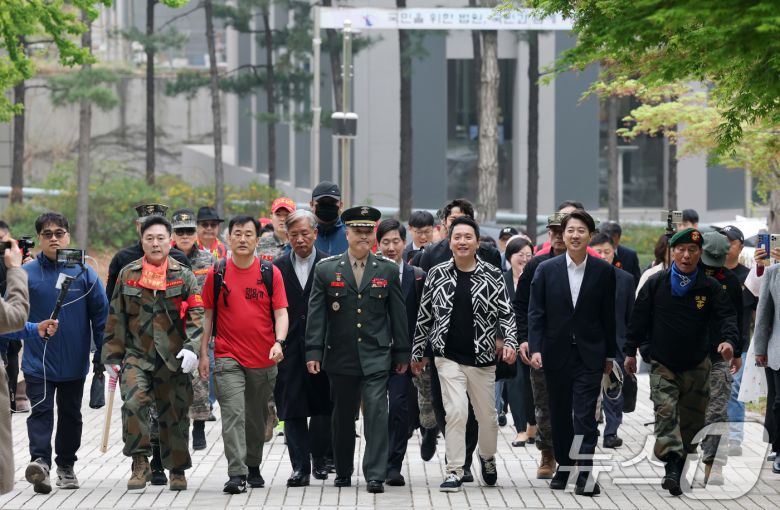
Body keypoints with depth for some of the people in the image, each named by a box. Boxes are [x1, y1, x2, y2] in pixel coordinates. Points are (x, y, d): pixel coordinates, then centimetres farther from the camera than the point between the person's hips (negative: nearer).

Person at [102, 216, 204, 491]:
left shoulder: (184, 277, 5)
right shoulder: (128, 275, 8)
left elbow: (197, 316, -3)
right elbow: (116, 318, 11)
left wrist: (192, 347, -18)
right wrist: (112, 355, 8)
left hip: (173, 358, 0)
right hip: (136, 355, 0)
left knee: (174, 414, 7)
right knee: (134, 402, -23)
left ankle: (177, 470, 22)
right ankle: (140, 463, -13)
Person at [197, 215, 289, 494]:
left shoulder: (271, 273, 1)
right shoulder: (216, 274, 2)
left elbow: (281, 313, -1)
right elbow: (208, 314, 7)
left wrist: (279, 342, -19)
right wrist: (203, 353, 2)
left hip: (264, 360, 1)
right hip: (228, 358, -1)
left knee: (257, 418, 13)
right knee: (233, 414, -13)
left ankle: (253, 467, 29)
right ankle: (237, 474, -17)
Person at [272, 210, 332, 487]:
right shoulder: (278, 267, 7)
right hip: (290, 348, 1)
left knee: (323, 406, 3)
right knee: (292, 410, -1)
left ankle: (319, 458, 21)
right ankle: (300, 466, 1)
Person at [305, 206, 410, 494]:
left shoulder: (388, 270, 6)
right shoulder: (326, 270, 3)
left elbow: (398, 315, 8)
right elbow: (316, 314, 1)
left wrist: (402, 353, 7)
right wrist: (314, 352, -6)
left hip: (375, 357, -1)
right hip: (340, 358, 1)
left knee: (376, 412, -12)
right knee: (343, 417, 10)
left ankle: (375, 475, -10)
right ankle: (343, 473, 24)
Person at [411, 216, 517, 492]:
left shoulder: (492, 275, -2)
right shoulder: (437, 274, 1)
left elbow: (506, 314, -1)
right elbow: (424, 316, 8)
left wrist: (509, 343, -17)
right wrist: (417, 352, 11)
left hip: (482, 358, 1)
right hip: (449, 357, -1)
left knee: (487, 415, 12)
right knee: (456, 412, -13)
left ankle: (487, 457, 40)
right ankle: (454, 472, -6)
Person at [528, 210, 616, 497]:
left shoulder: (604, 271, 0)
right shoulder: (546, 270, 0)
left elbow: (608, 316, 4)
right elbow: (536, 313, -1)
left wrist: (610, 354, 6)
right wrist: (535, 349, -10)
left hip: (589, 354, -2)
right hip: (556, 353, 2)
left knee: (585, 416, -9)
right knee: (560, 416, 10)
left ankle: (585, 474, -11)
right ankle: (563, 468, 21)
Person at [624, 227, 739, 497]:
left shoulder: (710, 287, -1)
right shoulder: (655, 283, -2)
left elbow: (727, 315, -8)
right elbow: (638, 318, 4)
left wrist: (729, 339, -29)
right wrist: (630, 352, 5)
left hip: (696, 366, 2)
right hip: (662, 365, -2)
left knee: (692, 419, 6)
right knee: (665, 412, -18)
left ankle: (678, 472, 17)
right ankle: (672, 468, -30)